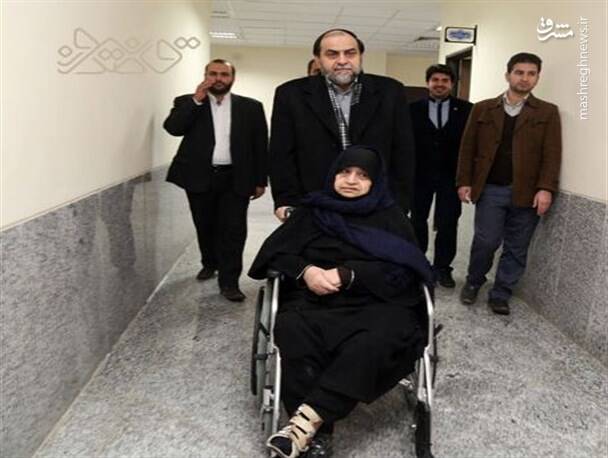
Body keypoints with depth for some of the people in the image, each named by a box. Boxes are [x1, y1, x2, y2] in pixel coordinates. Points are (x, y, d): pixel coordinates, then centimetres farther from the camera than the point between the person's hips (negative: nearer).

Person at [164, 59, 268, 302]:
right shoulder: (187, 102, 5)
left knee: (233, 230, -3)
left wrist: (260, 180, 1)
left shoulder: (251, 107, 5)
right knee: (205, 227, 15)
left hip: (235, 179, -1)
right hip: (199, 177, 1)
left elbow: (260, 145, 5)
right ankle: (210, 263, 38)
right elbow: (173, 128, -11)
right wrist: (196, 100, -14)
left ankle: (229, 281, 5)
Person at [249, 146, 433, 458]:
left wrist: (347, 274, -13)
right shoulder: (311, 211, 19)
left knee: (380, 339, -35)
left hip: (376, 301, -1)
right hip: (315, 299, 1)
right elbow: (275, 250, 10)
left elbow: (402, 269, -1)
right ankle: (318, 431, -28)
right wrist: (306, 271, -12)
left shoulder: (390, 217, 14)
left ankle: (306, 419, -37)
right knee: (292, 331, -33)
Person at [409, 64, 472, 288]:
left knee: (448, 224, 3)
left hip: (451, 176, -1)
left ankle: (442, 267, 18)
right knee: (417, 221, 14)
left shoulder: (466, 109, 0)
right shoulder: (414, 108, 1)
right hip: (420, 174, 1)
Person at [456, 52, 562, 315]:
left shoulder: (547, 113, 7)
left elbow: (552, 154, -1)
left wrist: (545, 188, -12)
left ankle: (500, 295, 20)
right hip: (490, 189, -1)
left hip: (526, 192, 1)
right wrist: (464, 181, -1)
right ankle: (473, 283, 20)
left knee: (516, 249, 5)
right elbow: (468, 148, 7)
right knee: (486, 241, -5)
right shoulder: (483, 109, 9)